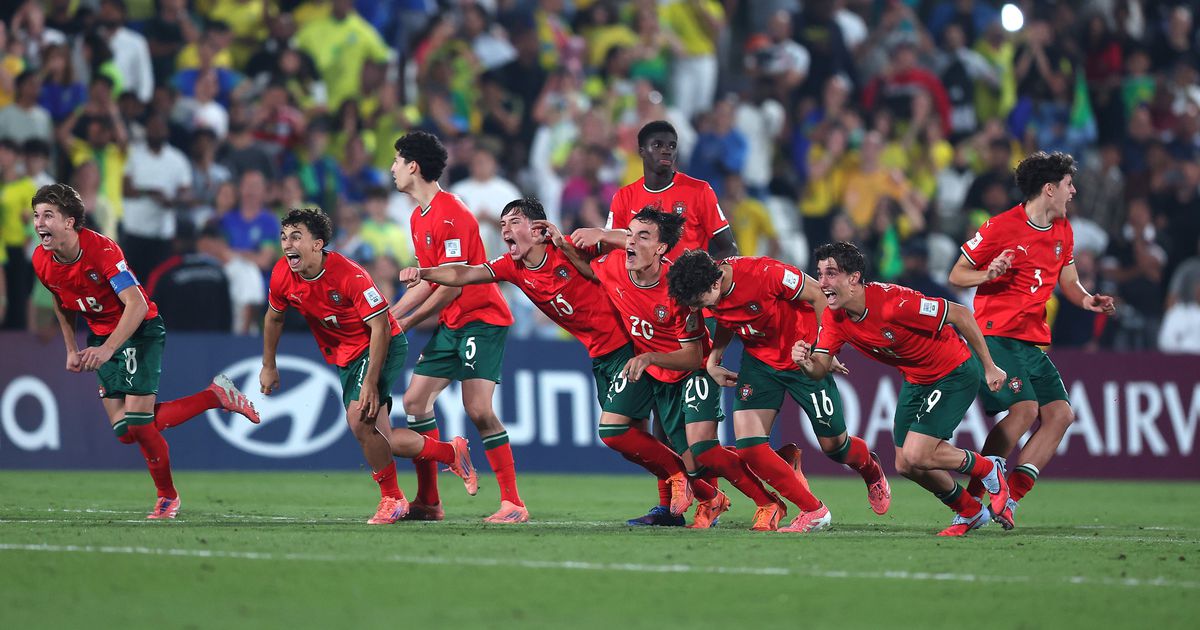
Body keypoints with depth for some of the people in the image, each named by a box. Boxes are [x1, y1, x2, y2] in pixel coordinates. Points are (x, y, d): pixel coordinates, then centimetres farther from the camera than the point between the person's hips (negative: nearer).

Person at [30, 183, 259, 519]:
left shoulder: (101, 249, -27)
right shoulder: (42, 261, -7)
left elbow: (137, 305, -34)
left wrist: (108, 349, -44)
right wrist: (72, 349, 15)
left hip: (140, 330, -7)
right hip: (101, 336, 7)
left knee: (138, 421, -16)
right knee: (124, 430, 0)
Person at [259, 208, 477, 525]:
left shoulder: (348, 275, -29)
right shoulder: (282, 276, -11)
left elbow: (380, 327, -26)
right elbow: (274, 318, 11)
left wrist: (370, 382, -31)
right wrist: (268, 366, 16)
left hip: (381, 347, -7)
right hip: (343, 357, 7)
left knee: (359, 419, -25)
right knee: (382, 441, 4)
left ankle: (391, 499, -5)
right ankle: (451, 453, 28)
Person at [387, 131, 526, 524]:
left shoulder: (450, 215, -17)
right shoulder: (418, 218, 13)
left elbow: (453, 285, -19)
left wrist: (408, 322, -11)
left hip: (481, 318, -10)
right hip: (451, 324, 10)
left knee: (478, 409, -16)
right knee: (415, 400, 3)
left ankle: (513, 503, -10)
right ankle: (428, 502, 8)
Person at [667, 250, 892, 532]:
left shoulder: (766, 274, -33)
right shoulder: (708, 292, -14)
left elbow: (817, 294, -18)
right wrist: (713, 360, -3)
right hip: (759, 359, 5)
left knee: (833, 444, 7)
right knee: (748, 446, -12)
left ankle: (872, 471, 44)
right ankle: (813, 511, 2)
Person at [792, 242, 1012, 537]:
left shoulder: (892, 302, -32)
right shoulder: (834, 317, -10)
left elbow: (960, 314, -24)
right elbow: (821, 368, -10)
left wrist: (990, 367, -16)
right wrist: (805, 362, -36)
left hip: (956, 372, -8)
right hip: (915, 379, 8)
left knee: (915, 456, -17)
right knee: (905, 465, 6)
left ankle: (988, 470, 9)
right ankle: (969, 512, 30)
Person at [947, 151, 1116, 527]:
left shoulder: (1062, 231, 13)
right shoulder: (1000, 228, -8)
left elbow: (1069, 282, 23)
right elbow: (956, 276, -2)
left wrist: (1088, 300, 0)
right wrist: (988, 275, -23)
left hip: (1033, 341, 8)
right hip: (996, 336, -8)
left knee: (1060, 413, -5)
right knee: (1025, 409, -23)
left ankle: (1010, 498, -3)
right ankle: (972, 500, -18)